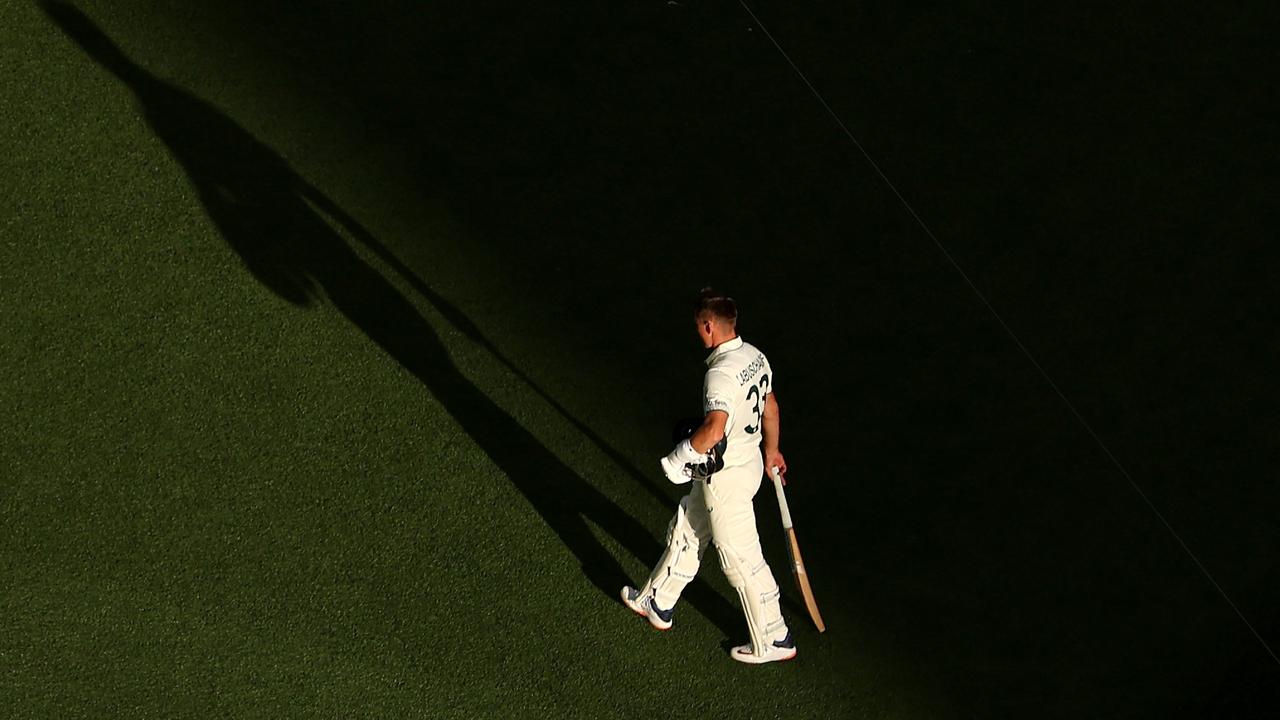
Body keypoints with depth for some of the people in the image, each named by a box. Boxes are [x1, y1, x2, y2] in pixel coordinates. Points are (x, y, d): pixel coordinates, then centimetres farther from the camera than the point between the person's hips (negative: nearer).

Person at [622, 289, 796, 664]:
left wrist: (681, 457, -23)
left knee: (741, 560, 4)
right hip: (748, 461, 10)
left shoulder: (721, 372, -28)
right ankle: (658, 604, 41)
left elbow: (714, 429, -40)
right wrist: (771, 451, 30)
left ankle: (774, 641, 17)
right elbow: (770, 408, 15)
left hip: (725, 478, -10)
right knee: (685, 532, 24)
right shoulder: (755, 356, 1)